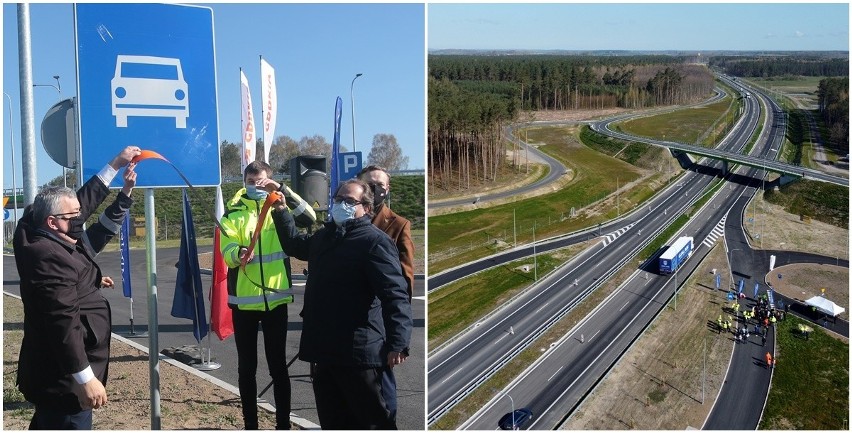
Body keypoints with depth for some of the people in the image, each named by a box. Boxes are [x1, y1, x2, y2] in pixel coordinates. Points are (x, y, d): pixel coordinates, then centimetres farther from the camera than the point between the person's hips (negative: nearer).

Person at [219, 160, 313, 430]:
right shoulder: (233, 213, 3)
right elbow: (227, 252, -10)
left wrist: (281, 189, -22)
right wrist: (239, 253, -33)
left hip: (275, 298, 0)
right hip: (243, 300, 0)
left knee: (278, 365, 6)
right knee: (246, 367, 8)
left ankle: (284, 423, 16)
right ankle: (250, 424, 19)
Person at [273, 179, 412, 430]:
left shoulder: (375, 241, -11)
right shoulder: (325, 236, 16)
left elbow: (395, 294, -20)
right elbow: (294, 244, 39)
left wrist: (397, 343, -29)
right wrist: (280, 211, 27)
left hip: (357, 352, -8)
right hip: (323, 350, 9)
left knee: (373, 422, -1)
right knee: (332, 422, 16)